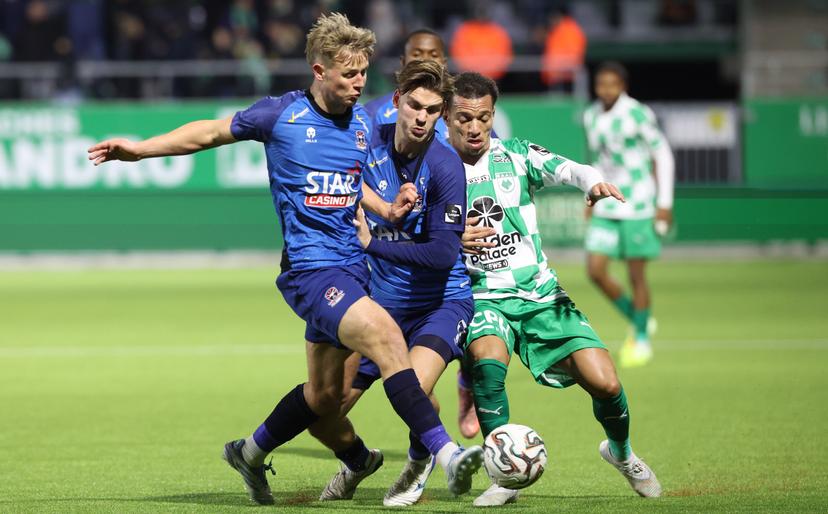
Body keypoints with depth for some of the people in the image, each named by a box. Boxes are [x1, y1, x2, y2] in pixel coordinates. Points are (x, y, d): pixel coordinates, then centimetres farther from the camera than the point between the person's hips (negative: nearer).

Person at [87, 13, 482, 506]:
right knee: (384, 334, -29)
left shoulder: (363, 122, 10)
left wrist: (387, 209, 9)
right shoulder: (282, 114, -5)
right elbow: (210, 132, 8)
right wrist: (140, 148, 6)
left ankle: (250, 453, 40)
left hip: (352, 267, 7)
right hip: (311, 267, -7)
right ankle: (444, 452, -35)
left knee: (325, 393, 14)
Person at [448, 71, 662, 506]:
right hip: (482, 297, -2)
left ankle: (621, 452, 24)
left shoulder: (516, 156, 4)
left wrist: (593, 180, -36)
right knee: (489, 360, -35)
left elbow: (567, 169, -13)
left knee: (604, 382, -11)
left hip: (541, 294, 2)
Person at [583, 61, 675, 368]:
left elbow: (663, 155, -6)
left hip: (637, 206, -5)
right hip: (605, 209, 5)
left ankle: (641, 340, 17)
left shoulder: (637, 114, -11)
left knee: (636, 275, 0)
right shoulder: (591, 117, 7)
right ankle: (638, 321, 17)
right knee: (595, 270, -5)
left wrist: (665, 202, -9)